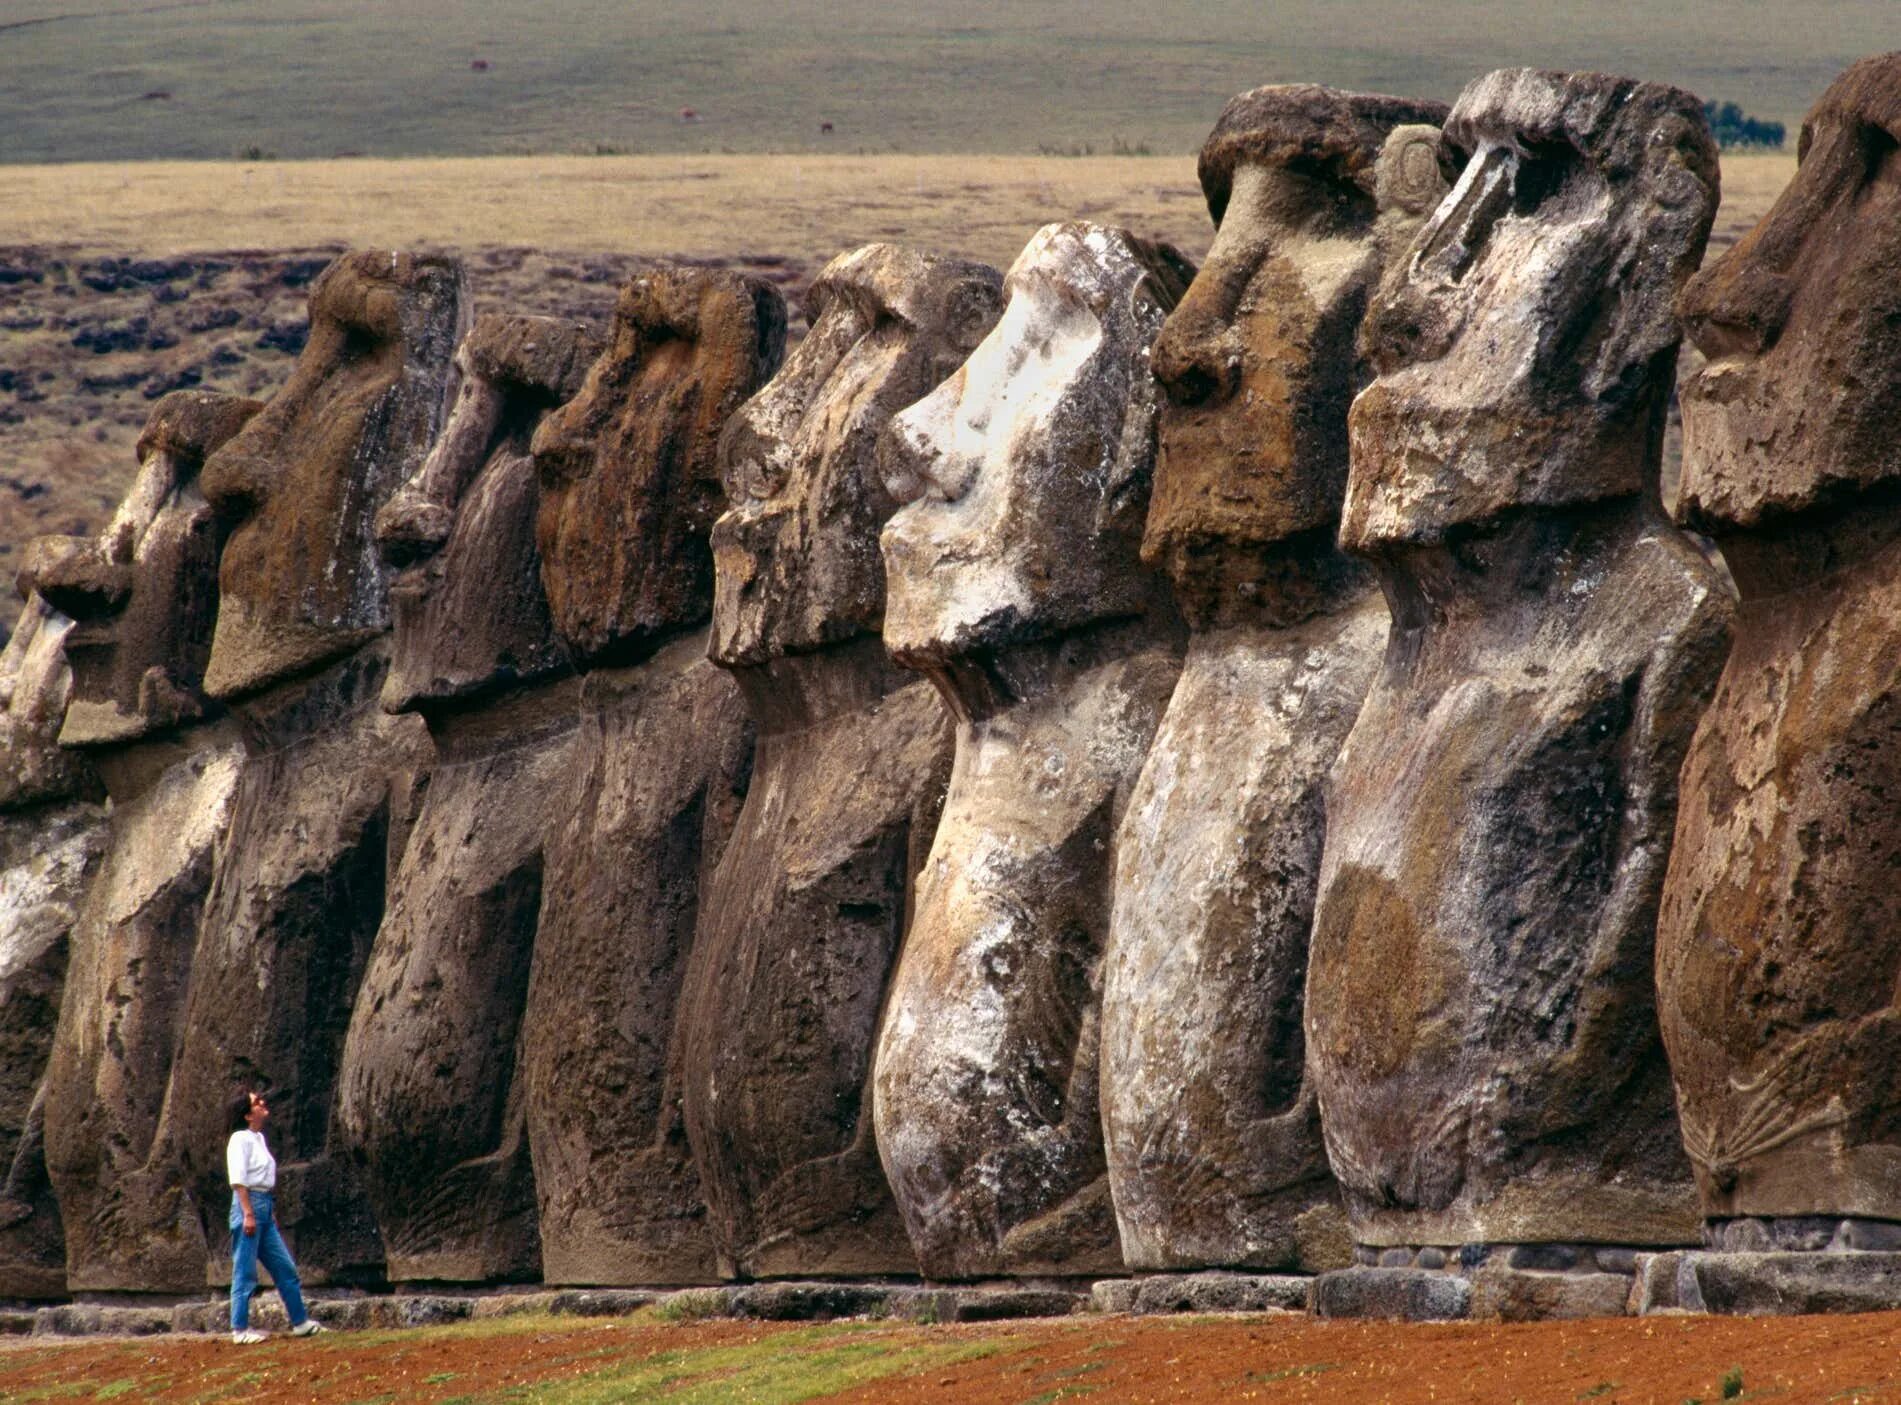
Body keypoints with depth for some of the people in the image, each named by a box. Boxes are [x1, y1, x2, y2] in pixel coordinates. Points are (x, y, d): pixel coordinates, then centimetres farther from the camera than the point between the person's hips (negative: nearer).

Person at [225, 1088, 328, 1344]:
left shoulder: (258, 1138, 16)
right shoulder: (241, 1139, -10)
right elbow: (238, 1179, -16)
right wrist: (248, 1214, -21)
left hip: (264, 1206, 9)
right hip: (248, 1203, -9)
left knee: (285, 1268, 11)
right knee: (245, 1272, -5)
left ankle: (300, 1322, 17)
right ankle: (240, 1330, -1)